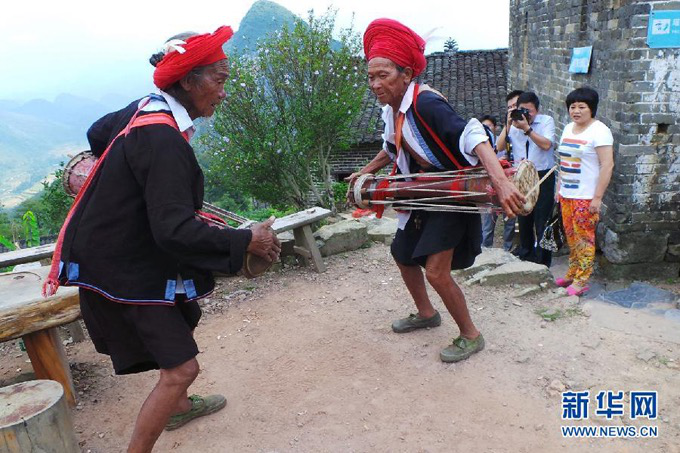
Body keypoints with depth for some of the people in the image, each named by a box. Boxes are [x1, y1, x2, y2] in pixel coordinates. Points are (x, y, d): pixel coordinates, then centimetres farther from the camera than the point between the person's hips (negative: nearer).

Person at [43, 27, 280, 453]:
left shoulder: (144, 108, 0)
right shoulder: (163, 138, -29)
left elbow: (97, 135, 20)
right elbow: (175, 230, -33)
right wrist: (246, 241, -25)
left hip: (118, 252, 10)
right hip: (124, 270, -10)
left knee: (184, 321, 27)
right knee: (181, 368, -9)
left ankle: (178, 405, 49)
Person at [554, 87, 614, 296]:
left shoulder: (599, 130, -11)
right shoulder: (568, 128, 13)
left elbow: (607, 165, -16)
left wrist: (597, 197, -19)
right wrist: (559, 188, 16)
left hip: (586, 197, -7)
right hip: (566, 195, 7)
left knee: (584, 237, -2)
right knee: (571, 236, 12)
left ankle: (581, 281, 6)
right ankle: (572, 274, 23)